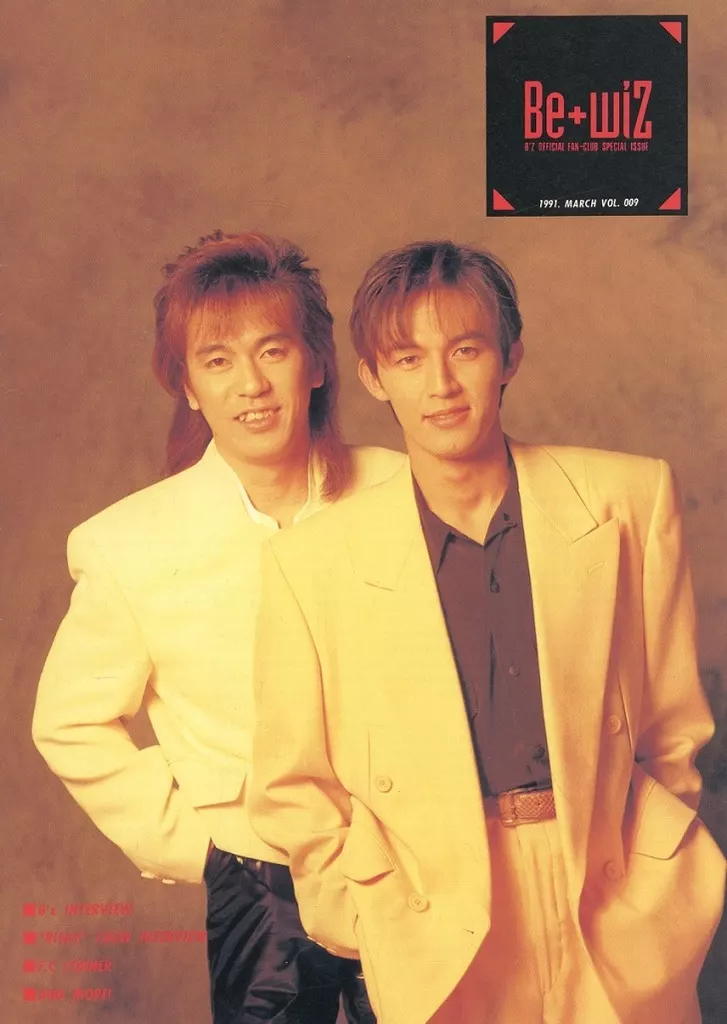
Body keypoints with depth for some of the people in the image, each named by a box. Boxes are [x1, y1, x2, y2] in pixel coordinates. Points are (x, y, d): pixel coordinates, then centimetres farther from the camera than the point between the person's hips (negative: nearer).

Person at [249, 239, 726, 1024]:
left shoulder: (631, 500, -7)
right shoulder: (310, 560, -9)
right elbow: (292, 789, 0)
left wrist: (644, 887, 4)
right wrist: (383, 933, -3)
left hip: (617, 932, 1)